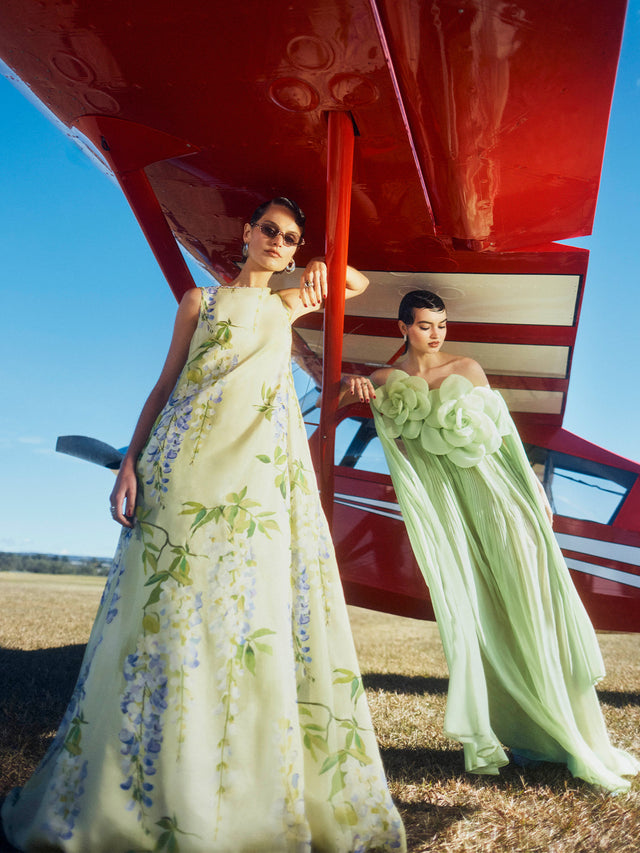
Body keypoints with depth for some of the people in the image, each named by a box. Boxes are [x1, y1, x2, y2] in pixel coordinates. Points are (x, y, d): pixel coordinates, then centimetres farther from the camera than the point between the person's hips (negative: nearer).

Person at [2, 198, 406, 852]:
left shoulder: (286, 306, 23)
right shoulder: (200, 299, 16)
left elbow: (358, 283, 38)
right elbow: (166, 384, 9)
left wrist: (320, 268, 18)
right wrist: (131, 462, -2)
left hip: (262, 472, 2)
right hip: (187, 464, -2)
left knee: (254, 616, -4)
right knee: (167, 611, -4)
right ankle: (136, 796, 7)